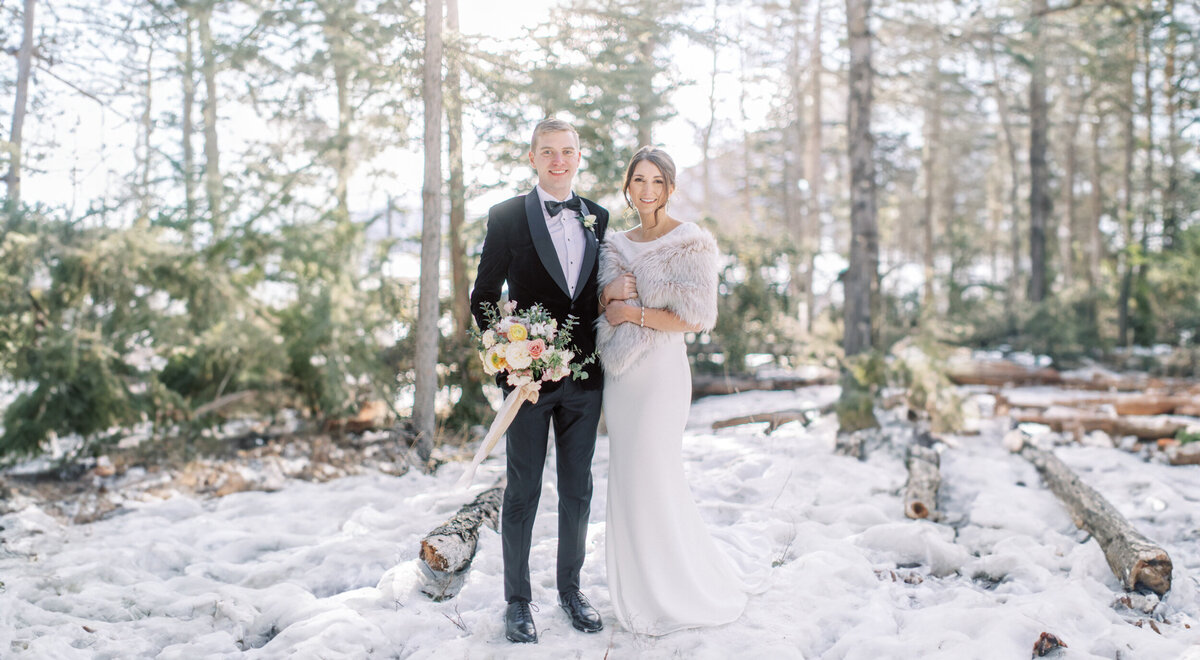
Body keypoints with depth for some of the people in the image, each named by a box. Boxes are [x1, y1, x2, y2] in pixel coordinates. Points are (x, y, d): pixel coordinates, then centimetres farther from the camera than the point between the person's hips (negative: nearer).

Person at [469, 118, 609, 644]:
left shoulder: (598, 218, 9)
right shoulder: (507, 217, -2)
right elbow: (483, 297, 0)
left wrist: (600, 351, 1)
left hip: (584, 377, 3)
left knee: (578, 488, 13)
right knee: (523, 489, 5)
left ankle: (571, 588, 28)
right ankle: (518, 600, 18)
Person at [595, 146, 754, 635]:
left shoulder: (690, 241, -7)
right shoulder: (616, 243, 13)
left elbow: (694, 318, -14)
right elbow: (599, 307, 18)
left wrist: (632, 314, -12)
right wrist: (609, 294, -4)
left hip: (659, 371, -7)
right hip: (618, 373, 7)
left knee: (653, 480, -3)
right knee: (627, 479, 11)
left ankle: (675, 596, 14)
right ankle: (637, 589, 26)